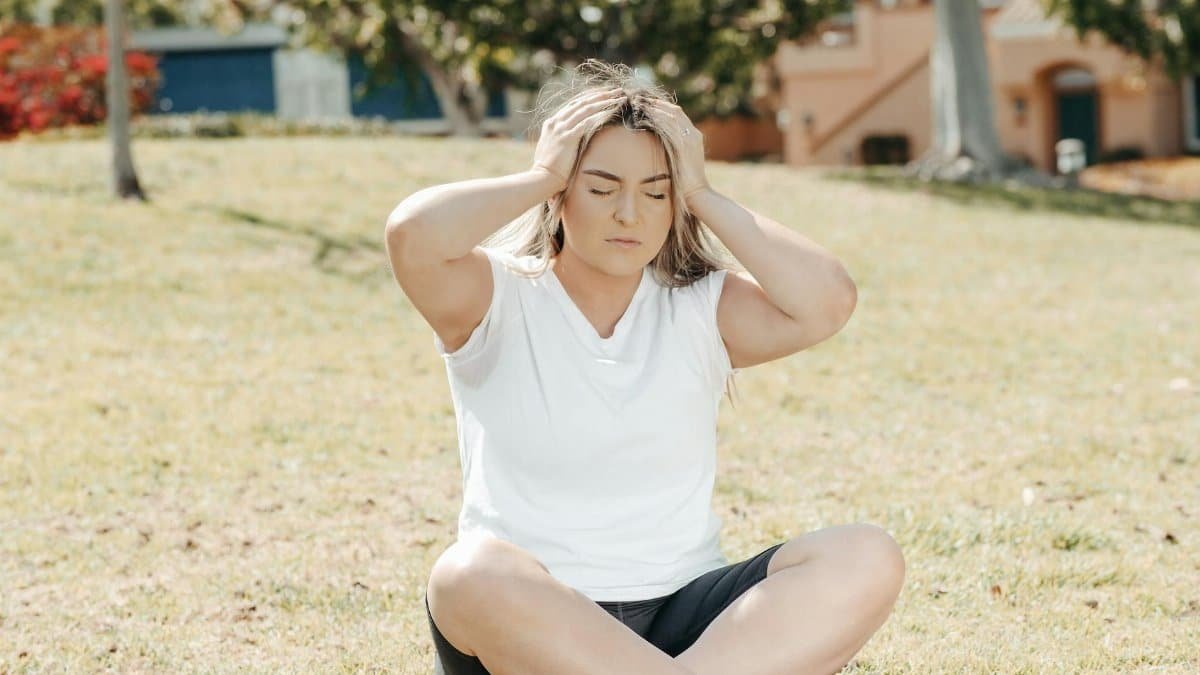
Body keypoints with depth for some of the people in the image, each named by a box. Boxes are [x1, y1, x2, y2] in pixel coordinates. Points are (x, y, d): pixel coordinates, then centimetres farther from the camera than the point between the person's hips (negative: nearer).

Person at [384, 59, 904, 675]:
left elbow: (828, 302, -8)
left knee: (866, 558, -22)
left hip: (685, 618, 3)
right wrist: (539, 178, -5)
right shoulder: (497, 301, 3)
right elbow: (412, 235, -19)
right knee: (473, 572, -39)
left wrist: (705, 198, -2)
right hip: (527, 625, -3)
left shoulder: (703, 308, 10)